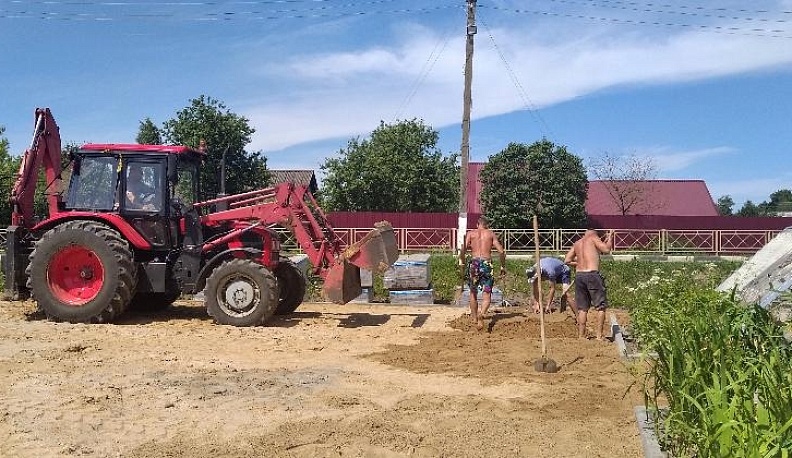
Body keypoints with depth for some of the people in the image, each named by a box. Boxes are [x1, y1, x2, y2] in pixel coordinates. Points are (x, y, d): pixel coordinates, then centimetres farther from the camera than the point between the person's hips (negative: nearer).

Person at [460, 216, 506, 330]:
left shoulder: (470, 233, 10)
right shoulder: (491, 234, 11)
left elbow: (463, 249, -4)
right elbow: (501, 251, 2)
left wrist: (462, 263, 7)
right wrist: (503, 266, 12)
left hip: (474, 263, 1)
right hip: (487, 263, -1)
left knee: (473, 293, 19)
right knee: (487, 295, 1)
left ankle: (474, 317, 29)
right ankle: (481, 314, -26)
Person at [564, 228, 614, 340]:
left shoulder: (577, 243, 19)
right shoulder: (593, 238, 4)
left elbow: (567, 260, 14)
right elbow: (607, 249, -7)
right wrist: (610, 237, 9)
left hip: (579, 275, 6)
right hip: (592, 274, -6)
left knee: (582, 308, 10)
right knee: (601, 307, 3)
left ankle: (581, 336, 10)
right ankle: (599, 335, 0)